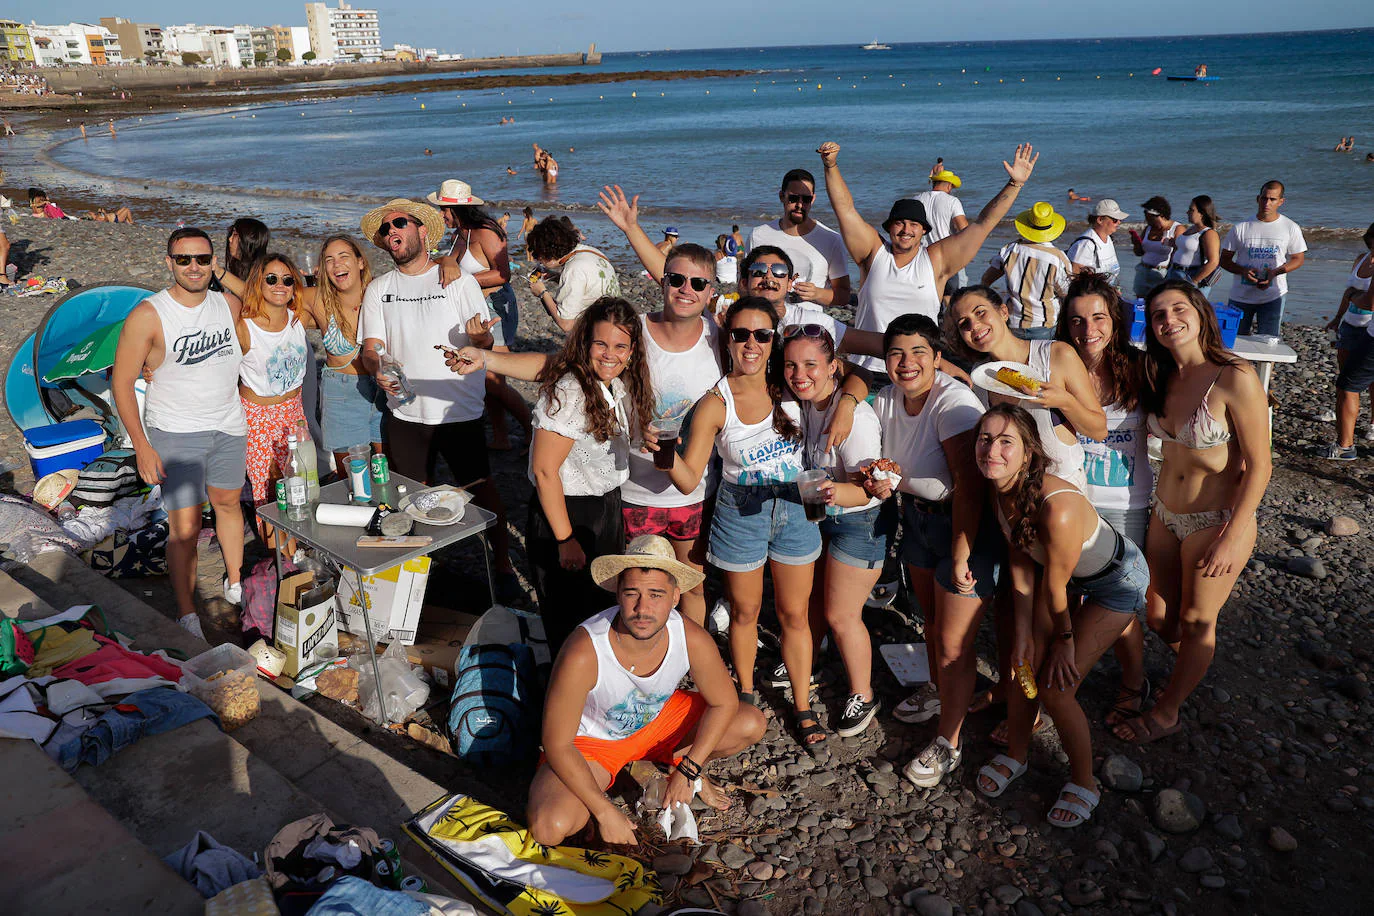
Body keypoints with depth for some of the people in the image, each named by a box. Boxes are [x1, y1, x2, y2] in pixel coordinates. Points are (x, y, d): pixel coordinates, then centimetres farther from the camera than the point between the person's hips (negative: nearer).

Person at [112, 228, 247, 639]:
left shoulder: (230, 305, -1)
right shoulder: (147, 315, -15)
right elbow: (122, 382, -11)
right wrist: (141, 446, -16)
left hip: (230, 427, 5)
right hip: (175, 431, -5)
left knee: (228, 502, 20)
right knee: (185, 527, -6)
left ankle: (235, 583, 38)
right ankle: (187, 617, 6)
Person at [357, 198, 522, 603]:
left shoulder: (458, 280, 1)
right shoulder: (378, 289, 9)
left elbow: (486, 342, -3)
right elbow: (370, 348, 3)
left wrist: (479, 335, -28)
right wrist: (378, 369, -21)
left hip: (460, 409, -3)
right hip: (404, 412, 3)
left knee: (482, 488, -1)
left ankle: (503, 565, 13)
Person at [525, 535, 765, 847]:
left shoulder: (693, 640, -26)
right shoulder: (583, 654, -37)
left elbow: (725, 703, -6)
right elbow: (556, 744, -26)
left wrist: (689, 771, -13)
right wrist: (604, 811, -24)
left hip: (659, 720, 4)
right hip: (589, 740, -4)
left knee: (751, 725, -10)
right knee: (550, 829, -29)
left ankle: (681, 763, 16)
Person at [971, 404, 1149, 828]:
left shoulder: (1057, 508, -41)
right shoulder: (999, 489, -19)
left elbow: (1055, 589, -24)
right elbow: (1020, 563, -7)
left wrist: (1065, 639, -9)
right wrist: (1023, 634, -6)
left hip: (1117, 579, -6)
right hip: (1062, 571, 6)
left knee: (1056, 690, -7)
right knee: (1019, 666, 5)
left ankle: (1083, 783, 19)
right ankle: (1016, 754, 32)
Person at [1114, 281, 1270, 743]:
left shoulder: (1234, 378, -21)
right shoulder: (1163, 377, 0)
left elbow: (1258, 466, -18)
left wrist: (1232, 537, -19)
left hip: (1216, 522, -6)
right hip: (1165, 515, 6)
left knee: (1195, 623, 12)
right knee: (1159, 616, 18)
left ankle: (1166, 713, 32)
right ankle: (1193, 669, 50)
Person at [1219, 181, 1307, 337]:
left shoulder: (1291, 228, 0)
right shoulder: (1241, 227, -1)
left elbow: (1298, 258, 6)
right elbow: (1224, 260, 3)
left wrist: (1276, 272, -14)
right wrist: (1243, 271, -18)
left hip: (1273, 296, 0)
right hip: (1240, 296, 1)